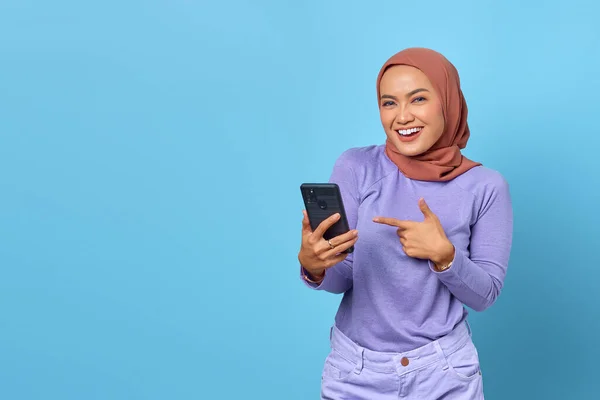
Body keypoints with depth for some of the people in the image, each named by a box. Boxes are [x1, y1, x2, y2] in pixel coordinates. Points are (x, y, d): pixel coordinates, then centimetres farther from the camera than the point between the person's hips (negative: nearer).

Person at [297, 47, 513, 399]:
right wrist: (313, 265, -28)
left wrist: (443, 255, -23)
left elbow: (484, 294, -5)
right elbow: (342, 277, -7)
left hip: (444, 371, 0)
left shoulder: (486, 186, -8)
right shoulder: (356, 167, -8)